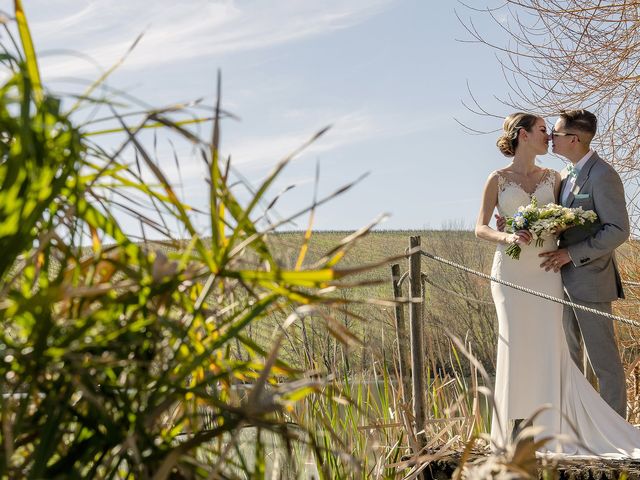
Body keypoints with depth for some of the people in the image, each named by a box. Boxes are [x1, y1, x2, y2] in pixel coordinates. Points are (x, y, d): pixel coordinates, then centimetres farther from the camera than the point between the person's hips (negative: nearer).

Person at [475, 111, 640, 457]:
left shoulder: (553, 178, 12)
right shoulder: (498, 179, 3)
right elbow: (480, 228, -1)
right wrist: (507, 238, -20)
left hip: (546, 271, 3)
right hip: (511, 271, -3)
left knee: (549, 345, -2)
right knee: (516, 345, -4)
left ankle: (549, 427, 5)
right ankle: (512, 427, 6)